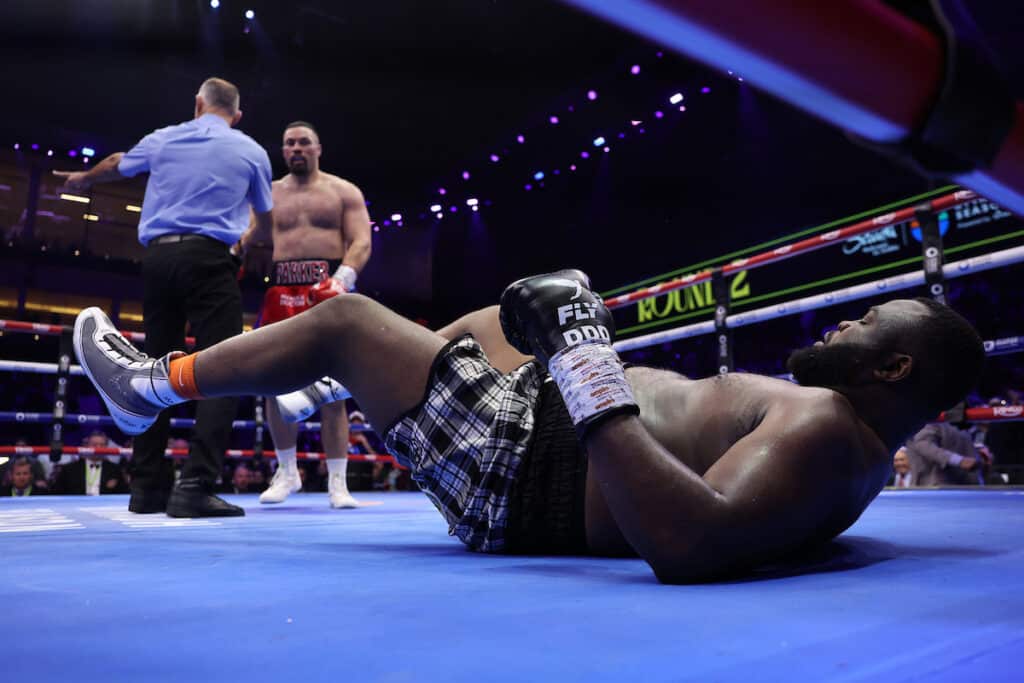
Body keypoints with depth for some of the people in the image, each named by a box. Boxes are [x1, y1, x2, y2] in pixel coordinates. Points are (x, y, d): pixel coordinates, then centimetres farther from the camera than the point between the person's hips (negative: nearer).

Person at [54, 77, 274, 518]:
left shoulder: (162, 139, 16)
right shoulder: (251, 152, 8)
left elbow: (114, 166, 36)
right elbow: (265, 220, 23)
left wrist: (82, 179, 59)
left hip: (157, 257, 4)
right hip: (208, 258, -4)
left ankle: (147, 485, 13)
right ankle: (195, 485, -18)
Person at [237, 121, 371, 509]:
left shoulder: (344, 192, 10)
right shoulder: (269, 195, 19)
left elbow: (361, 242, -3)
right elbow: (247, 240, 13)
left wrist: (343, 276, -22)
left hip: (328, 294, -3)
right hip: (281, 296, 3)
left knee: (331, 387, -6)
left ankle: (337, 483, -1)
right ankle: (286, 472, 18)